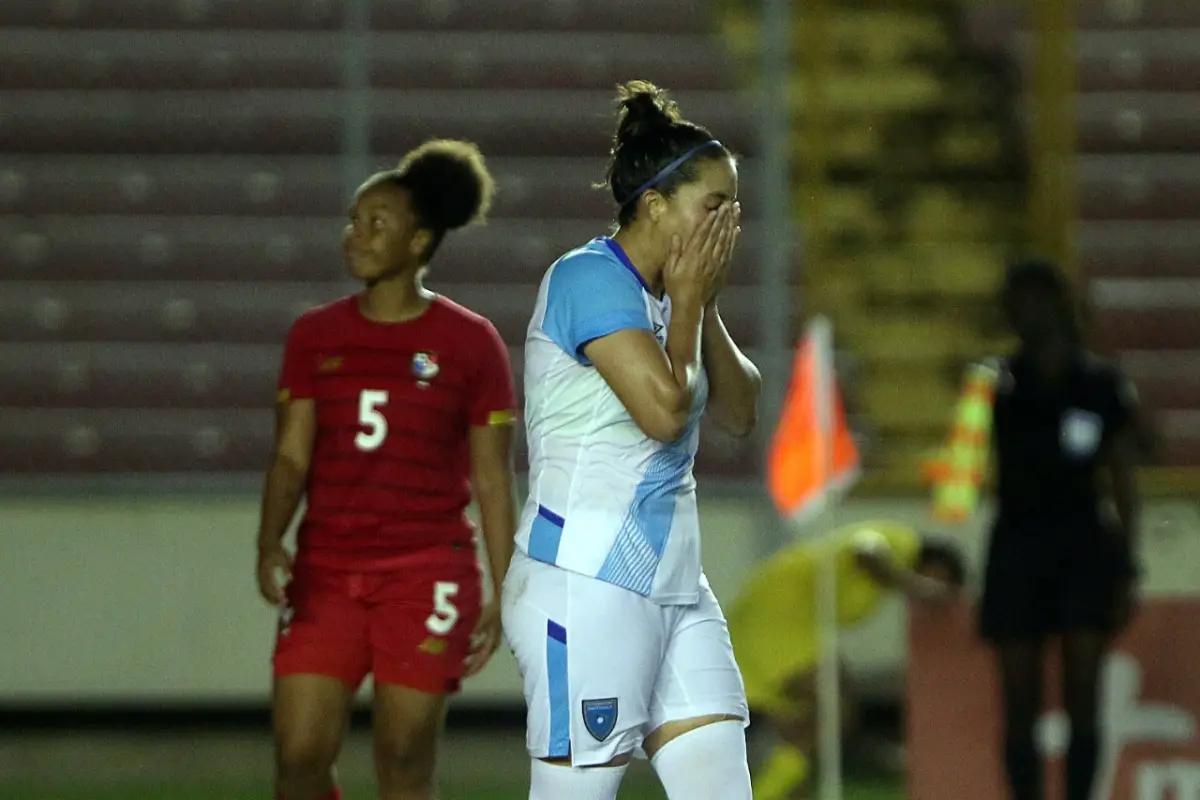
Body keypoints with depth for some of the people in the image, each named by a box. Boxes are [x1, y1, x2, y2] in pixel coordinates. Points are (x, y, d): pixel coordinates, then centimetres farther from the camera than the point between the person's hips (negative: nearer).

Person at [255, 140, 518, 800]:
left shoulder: (469, 343, 0)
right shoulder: (315, 336, 8)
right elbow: (292, 455, 5)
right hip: (325, 574, 3)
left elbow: (493, 482, 2)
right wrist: (269, 542, -13)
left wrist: (505, 597, -1)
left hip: (427, 578, -3)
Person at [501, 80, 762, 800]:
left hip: (674, 588, 9)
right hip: (588, 586, -9)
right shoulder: (590, 278, -11)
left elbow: (741, 414, 17)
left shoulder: (661, 296, 15)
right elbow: (664, 406, -21)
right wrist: (689, 300, -6)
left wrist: (703, 305, 7)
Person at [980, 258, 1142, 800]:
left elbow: (1123, 485, 6)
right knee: (1020, 705, 0)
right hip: (1018, 546, 1)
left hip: (1086, 546, -1)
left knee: (1082, 699, -8)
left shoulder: (1103, 386, 3)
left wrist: (1128, 569, 2)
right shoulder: (999, 384, 3)